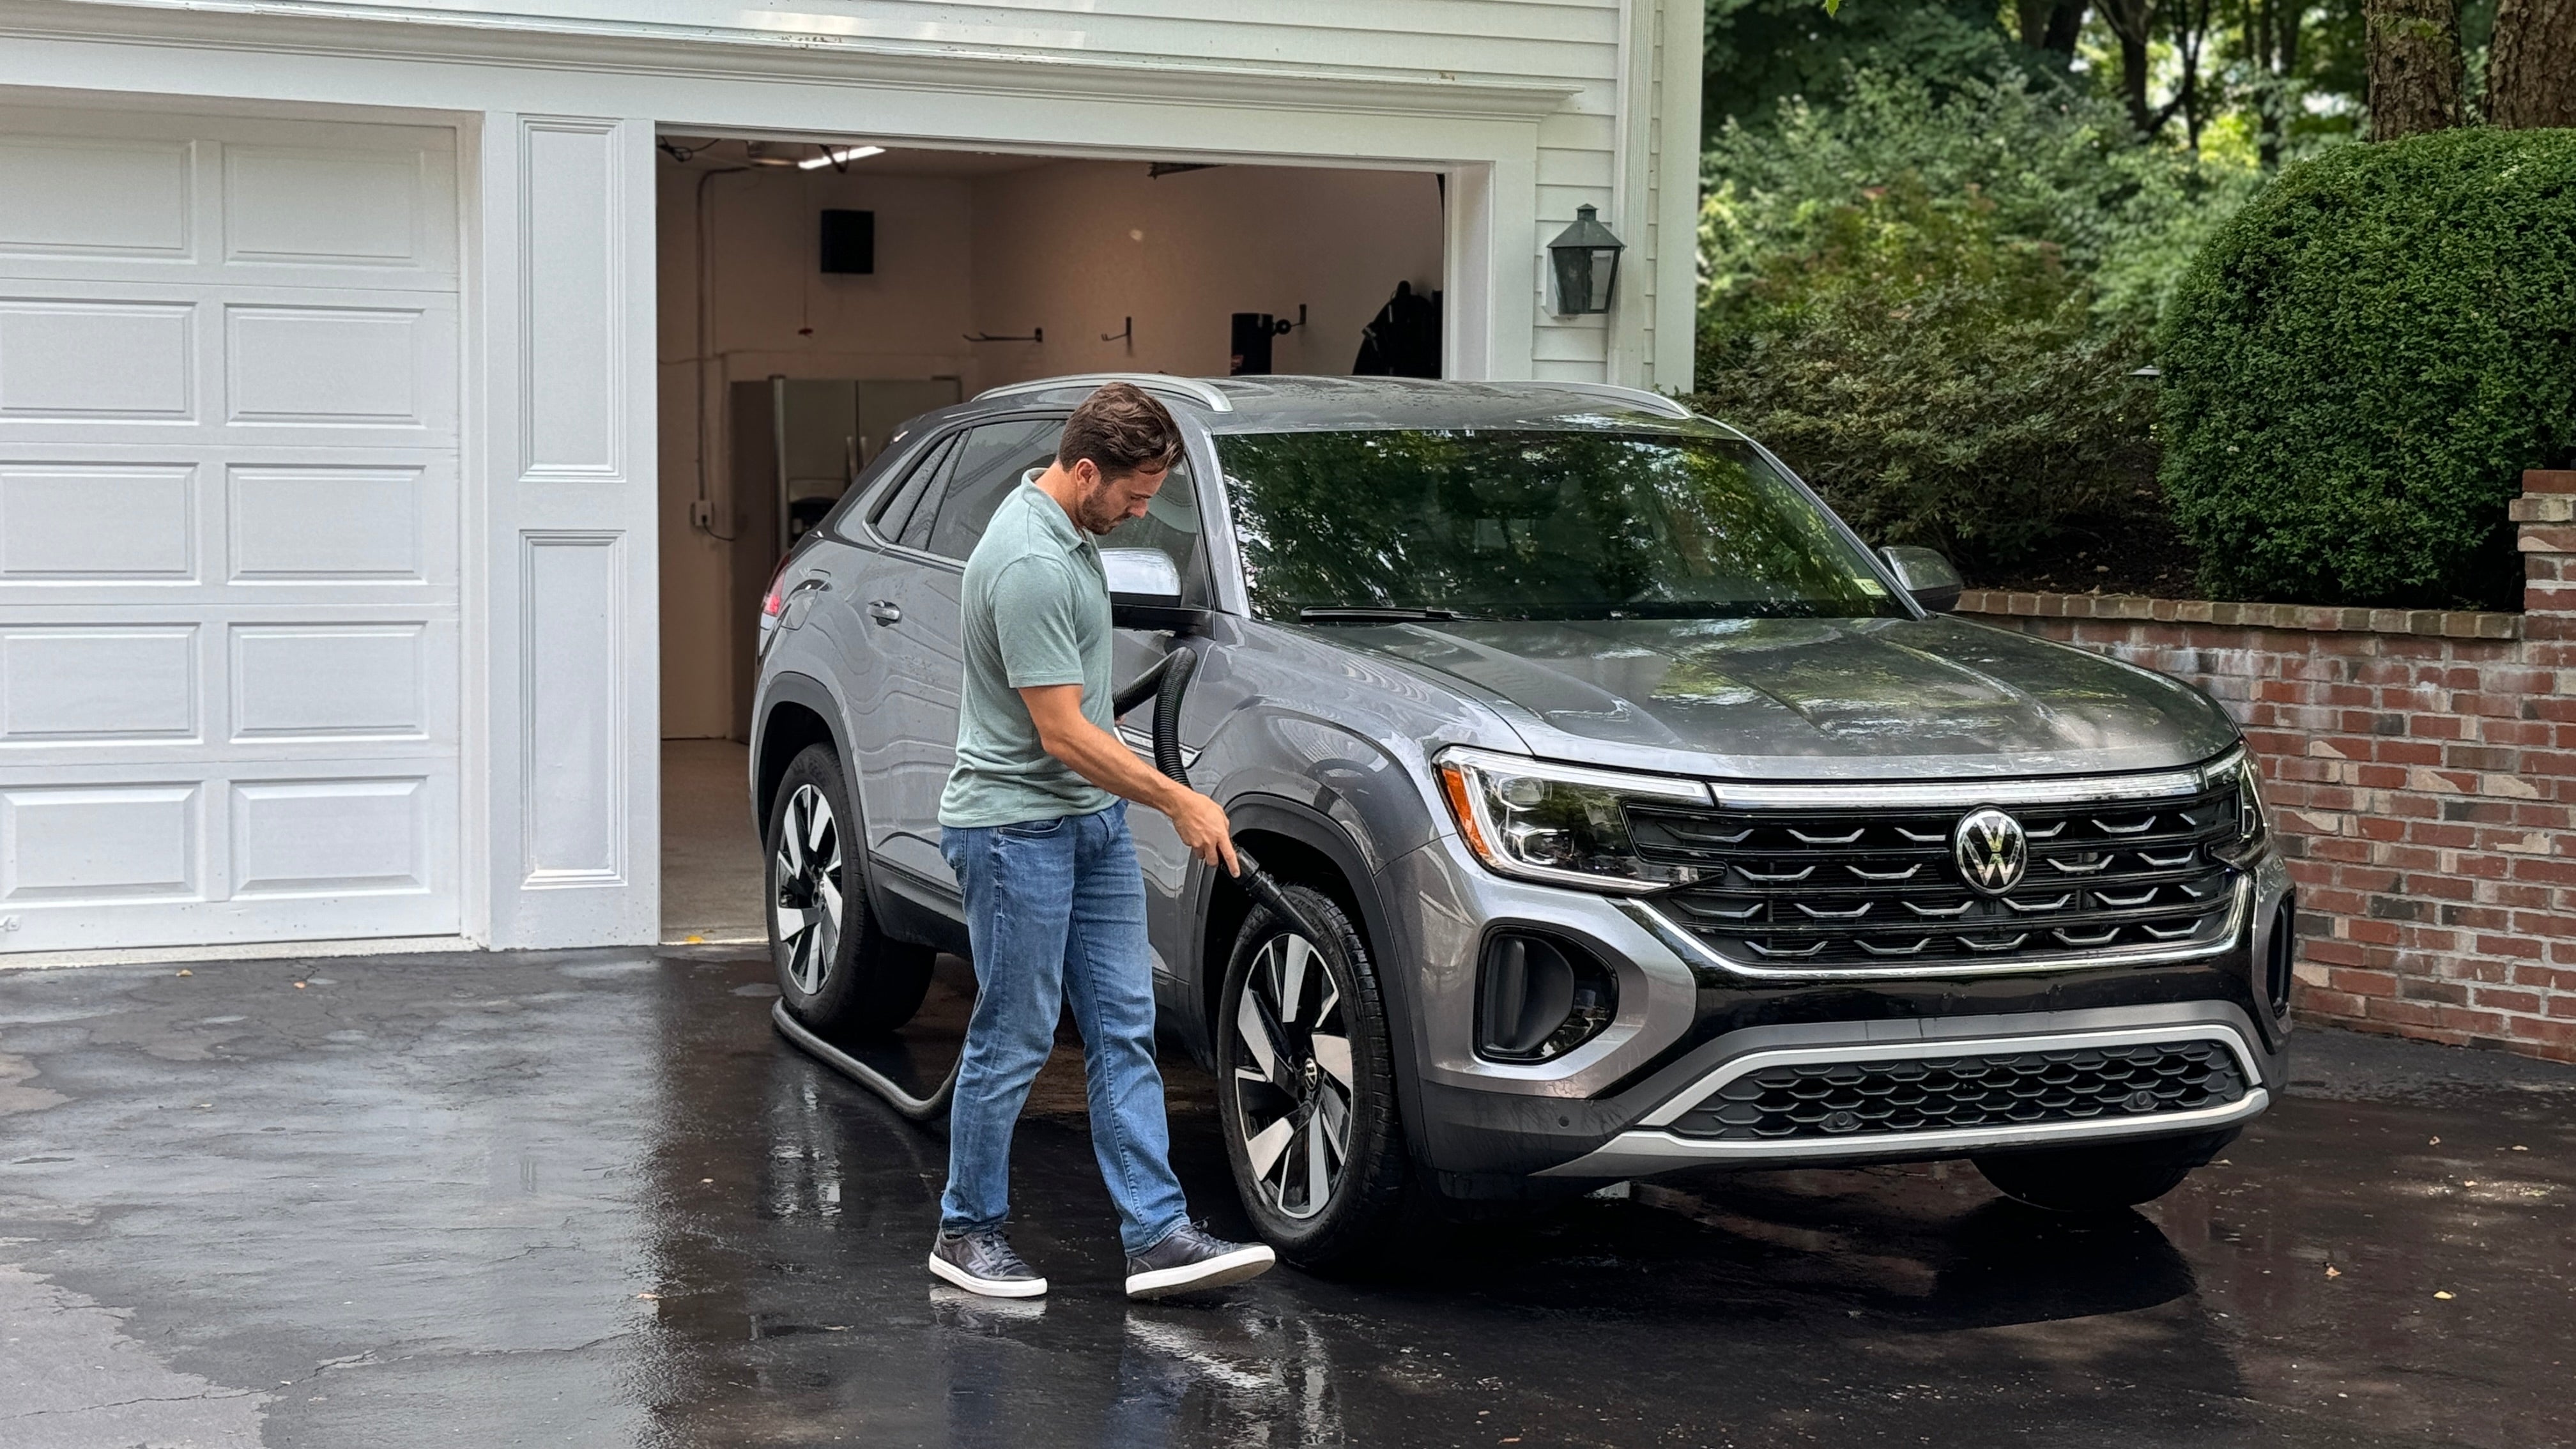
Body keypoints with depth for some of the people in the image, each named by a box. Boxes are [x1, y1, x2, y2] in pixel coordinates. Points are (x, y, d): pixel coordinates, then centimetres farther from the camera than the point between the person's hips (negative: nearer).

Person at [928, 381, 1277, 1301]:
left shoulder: (1071, 533, 7)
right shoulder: (1029, 564, -24)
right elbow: (1063, 734, -23)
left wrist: (1138, 799, 25)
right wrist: (1178, 801, -16)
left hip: (1090, 821, 10)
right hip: (1016, 828, -10)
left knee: (1124, 1031, 5)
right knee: (1013, 1042, 1)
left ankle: (1157, 1236, 5)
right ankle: (968, 1232, 16)